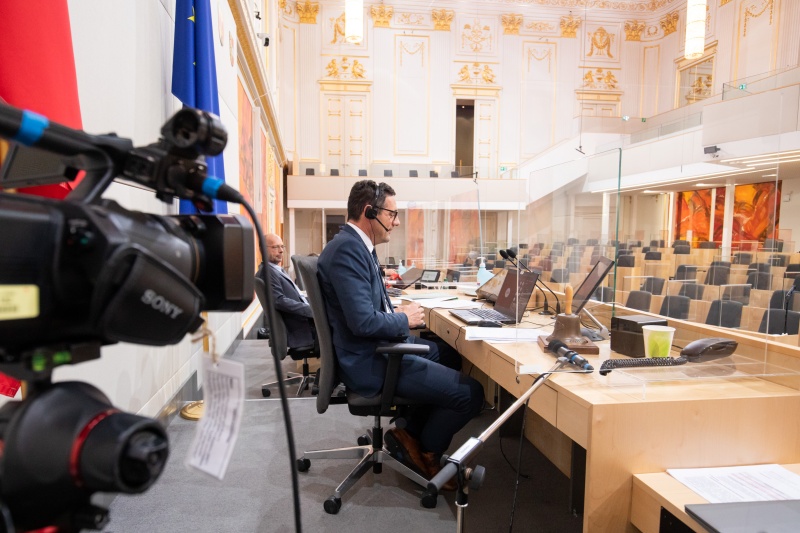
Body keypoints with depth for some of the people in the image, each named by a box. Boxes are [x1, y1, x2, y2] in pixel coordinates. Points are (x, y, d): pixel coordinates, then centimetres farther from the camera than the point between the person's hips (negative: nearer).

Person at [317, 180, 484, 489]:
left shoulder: (357, 245, 9)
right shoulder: (347, 249, -23)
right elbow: (364, 322, -29)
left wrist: (400, 314, 2)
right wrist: (405, 320, -12)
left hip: (377, 347, 11)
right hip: (370, 363, -11)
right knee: (471, 393, -9)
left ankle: (412, 430, 27)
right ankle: (424, 452, 16)